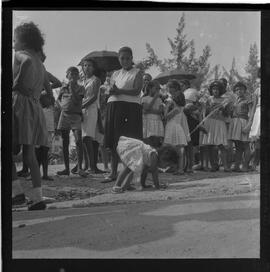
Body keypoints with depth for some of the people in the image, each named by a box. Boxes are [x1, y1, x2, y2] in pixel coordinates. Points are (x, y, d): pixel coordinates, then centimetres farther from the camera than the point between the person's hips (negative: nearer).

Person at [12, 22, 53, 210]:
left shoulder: (20, 55, -1)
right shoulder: (39, 62, 22)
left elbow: (26, 61, -25)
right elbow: (49, 88, 26)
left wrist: (17, 82, -17)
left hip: (19, 104, -7)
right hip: (35, 108, 8)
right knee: (30, 154, 7)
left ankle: (17, 191, -8)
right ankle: (37, 198, 4)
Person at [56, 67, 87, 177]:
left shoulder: (80, 88, 5)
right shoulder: (63, 88, 13)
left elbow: (77, 101, -9)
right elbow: (59, 99, 27)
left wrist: (72, 88, -10)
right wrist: (62, 104, 8)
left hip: (76, 115, -3)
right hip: (64, 114, 3)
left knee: (78, 141, -16)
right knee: (65, 142, 4)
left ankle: (80, 168, -15)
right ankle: (66, 168, 10)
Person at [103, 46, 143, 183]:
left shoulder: (136, 73, 8)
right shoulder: (115, 74, 22)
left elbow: (137, 91, -6)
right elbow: (110, 91, 14)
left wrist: (119, 91, -12)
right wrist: (112, 91, -10)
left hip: (130, 107, -4)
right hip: (114, 107, 5)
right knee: (113, 141, 2)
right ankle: (113, 172, 8)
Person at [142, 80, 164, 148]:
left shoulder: (159, 100, 16)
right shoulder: (144, 98, 7)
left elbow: (160, 111, 3)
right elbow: (146, 108, -10)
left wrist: (150, 110, -11)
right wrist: (154, 98, -6)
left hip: (157, 122, 3)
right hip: (147, 121, -3)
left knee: (156, 144, -4)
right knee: (148, 145, -10)